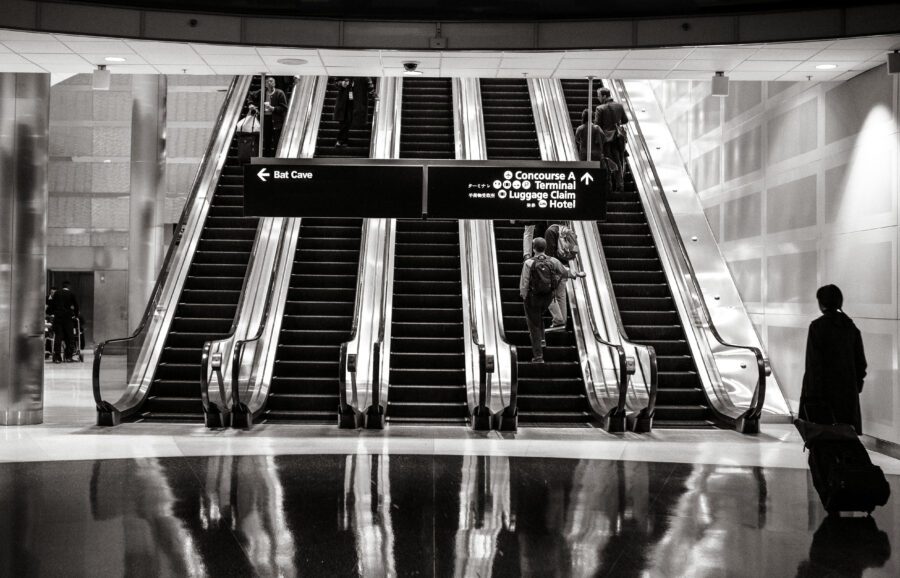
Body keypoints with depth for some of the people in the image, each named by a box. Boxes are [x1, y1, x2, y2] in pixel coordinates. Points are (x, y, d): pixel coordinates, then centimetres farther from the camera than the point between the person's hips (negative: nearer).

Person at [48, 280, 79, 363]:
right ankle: (68, 356, 4)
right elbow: (76, 306, 3)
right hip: (68, 317, -2)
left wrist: (52, 313, 16)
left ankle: (57, 357, -2)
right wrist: (75, 315, 16)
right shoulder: (71, 294, 2)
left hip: (57, 317, 2)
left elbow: (51, 304, 7)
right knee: (69, 337, 6)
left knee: (57, 337, 2)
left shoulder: (56, 294, 9)